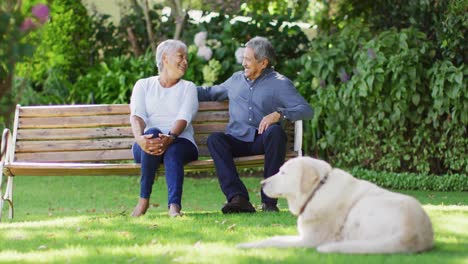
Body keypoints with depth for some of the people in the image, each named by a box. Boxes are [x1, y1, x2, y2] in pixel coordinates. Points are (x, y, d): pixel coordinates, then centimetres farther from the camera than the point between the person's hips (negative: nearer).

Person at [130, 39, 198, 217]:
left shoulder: (188, 88, 17)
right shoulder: (144, 85, 18)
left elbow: (184, 118, -4)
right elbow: (136, 116, -1)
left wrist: (170, 138, -26)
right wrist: (139, 138, -26)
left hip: (180, 142, 0)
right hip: (146, 146, 0)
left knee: (173, 151, -36)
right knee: (152, 133, -35)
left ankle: (174, 206, -56)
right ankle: (144, 199, -32)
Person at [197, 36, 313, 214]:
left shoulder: (279, 83, 7)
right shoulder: (236, 80, 24)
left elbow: (306, 110, -5)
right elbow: (210, 92, 40)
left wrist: (279, 114, -21)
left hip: (262, 141, -3)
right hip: (237, 141, 3)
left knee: (275, 132, -36)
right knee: (214, 139, -27)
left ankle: (269, 200, -32)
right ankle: (238, 197, -41)